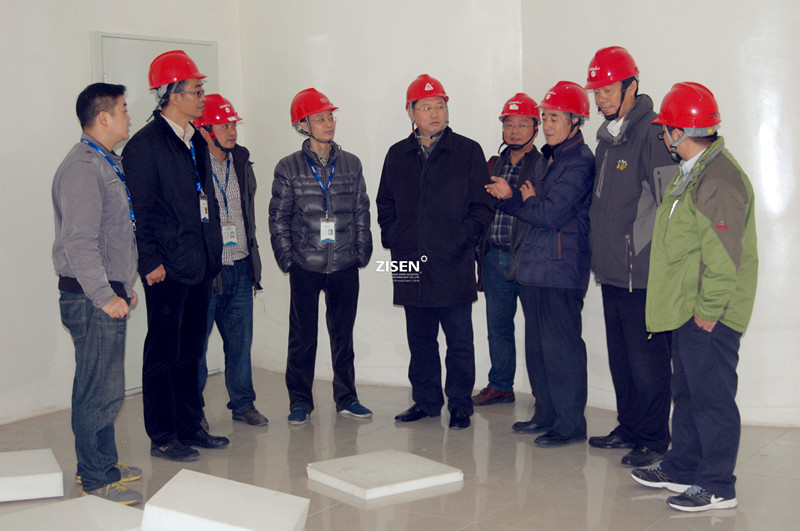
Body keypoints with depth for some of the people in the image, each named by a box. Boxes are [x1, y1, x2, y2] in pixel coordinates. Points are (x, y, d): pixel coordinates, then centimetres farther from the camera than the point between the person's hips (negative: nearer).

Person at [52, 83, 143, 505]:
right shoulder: (83, 168, -17)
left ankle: (101, 464, 29)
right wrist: (105, 296, -21)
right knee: (99, 390, -2)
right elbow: (79, 242, -22)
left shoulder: (107, 163, 16)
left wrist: (124, 286, 21)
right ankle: (97, 481, 8)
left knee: (102, 386, 17)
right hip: (92, 299, -10)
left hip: (108, 293, 10)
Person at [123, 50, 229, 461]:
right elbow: (139, 210, -12)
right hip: (168, 270, -8)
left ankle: (189, 426, 25)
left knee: (191, 350, 15)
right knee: (164, 353, 1)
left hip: (200, 265, 8)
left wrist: (213, 252, 14)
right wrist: (150, 262, -15)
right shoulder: (144, 145, -10)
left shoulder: (196, 141, 15)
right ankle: (162, 437, 11)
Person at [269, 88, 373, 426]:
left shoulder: (351, 164, 9)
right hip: (305, 267, -2)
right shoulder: (289, 167, 2)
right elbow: (278, 217, 2)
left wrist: (362, 252, 4)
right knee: (302, 336, 3)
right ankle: (300, 402, 15)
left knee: (343, 334, 9)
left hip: (345, 266, 2)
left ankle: (346, 398, 20)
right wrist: (287, 257, -4)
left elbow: (362, 212, 12)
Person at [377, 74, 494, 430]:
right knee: (420, 339, 11)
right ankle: (426, 400, 23)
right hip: (411, 264, 3)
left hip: (454, 263, -3)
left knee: (459, 340, 1)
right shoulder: (398, 155, 12)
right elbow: (385, 205, 19)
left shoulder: (468, 151, 3)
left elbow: (482, 206, 2)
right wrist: (392, 238, 5)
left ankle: (460, 405, 12)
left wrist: (463, 238, -9)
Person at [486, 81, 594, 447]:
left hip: (561, 270, -10)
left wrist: (525, 200, -2)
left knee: (560, 347, -5)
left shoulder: (579, 162, -12)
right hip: (536, 267, 10)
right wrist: (509, 196, -1)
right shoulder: (552, 158, 19)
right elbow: (532, 207, 18)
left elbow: (549, 213, -20)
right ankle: (547, 413, 25)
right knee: (538, 345, 14)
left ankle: (570, 424, 3)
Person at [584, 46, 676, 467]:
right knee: (620, 357, 16)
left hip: (643, 273, -9)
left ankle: (653, 439, 10)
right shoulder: (607, 137, 15)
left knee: (646, 360, -1)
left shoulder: (652, 134, -13)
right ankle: (629, 427, 28)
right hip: (612, 271, 9)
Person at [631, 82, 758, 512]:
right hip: (688, 308, 11)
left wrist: (709, 308, -20)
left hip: (708, 314, -11)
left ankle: (718, 486, 4)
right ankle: (681, 468, 31)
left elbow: (724, 253, -23)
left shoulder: (719, 179, -19)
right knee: (687, 392, 18)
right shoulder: (693, 173, 14)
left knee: (711, 396, -4)